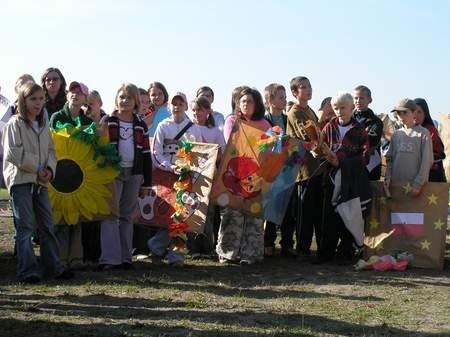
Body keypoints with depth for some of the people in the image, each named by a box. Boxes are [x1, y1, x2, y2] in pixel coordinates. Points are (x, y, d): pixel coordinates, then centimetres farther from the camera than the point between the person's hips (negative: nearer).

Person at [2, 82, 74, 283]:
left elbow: (51, 151, 15)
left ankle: (53, 266, 18)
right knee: (25, 226, -7)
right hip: (21, 179, -7)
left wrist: (50, 169, -5)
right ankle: (28, 271, -4)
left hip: (41, 181, 7)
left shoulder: (44, 126, 15)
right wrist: (37, 168, -12)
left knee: (47, 225, 10)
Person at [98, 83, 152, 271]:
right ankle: (109, 259, -11)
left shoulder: (141, 126, 11)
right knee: (111, 215, -9)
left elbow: (146, 155, 11)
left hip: (133, 174, 3)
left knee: (127, 216, 9)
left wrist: (147, 183, 8)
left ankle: (125, 257, 15)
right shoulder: (107, 122, 3)